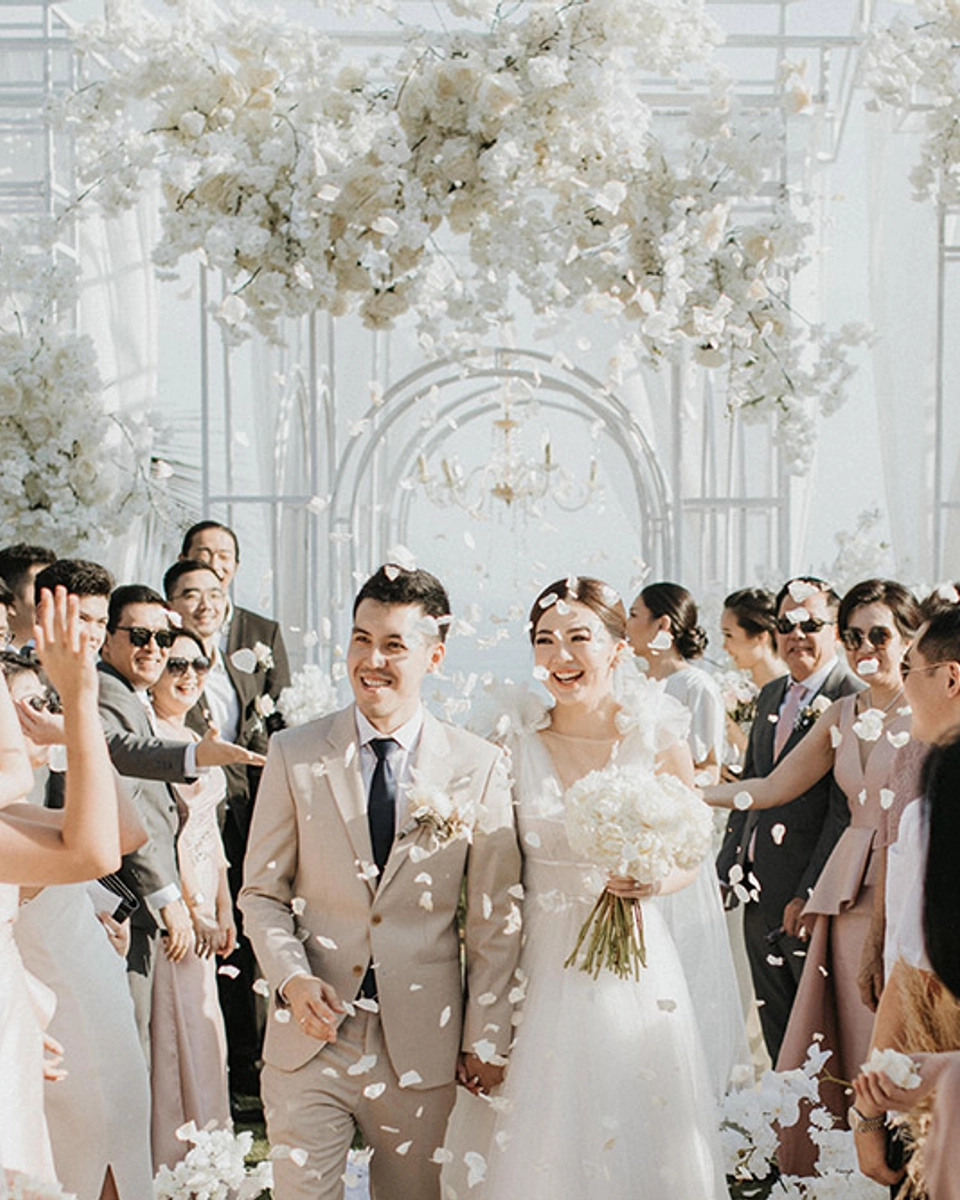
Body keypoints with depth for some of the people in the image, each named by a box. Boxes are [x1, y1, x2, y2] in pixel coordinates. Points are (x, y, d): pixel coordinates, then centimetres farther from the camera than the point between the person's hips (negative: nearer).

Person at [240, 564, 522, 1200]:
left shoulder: (480, 766, -2)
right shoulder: (295, 754, 0)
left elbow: (495, 919, 2)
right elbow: (262, 891, 5)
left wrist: (485, 1040, 2)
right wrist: (293, 978, -11)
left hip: (423, 1044, 0)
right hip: (311, 1033, 0)